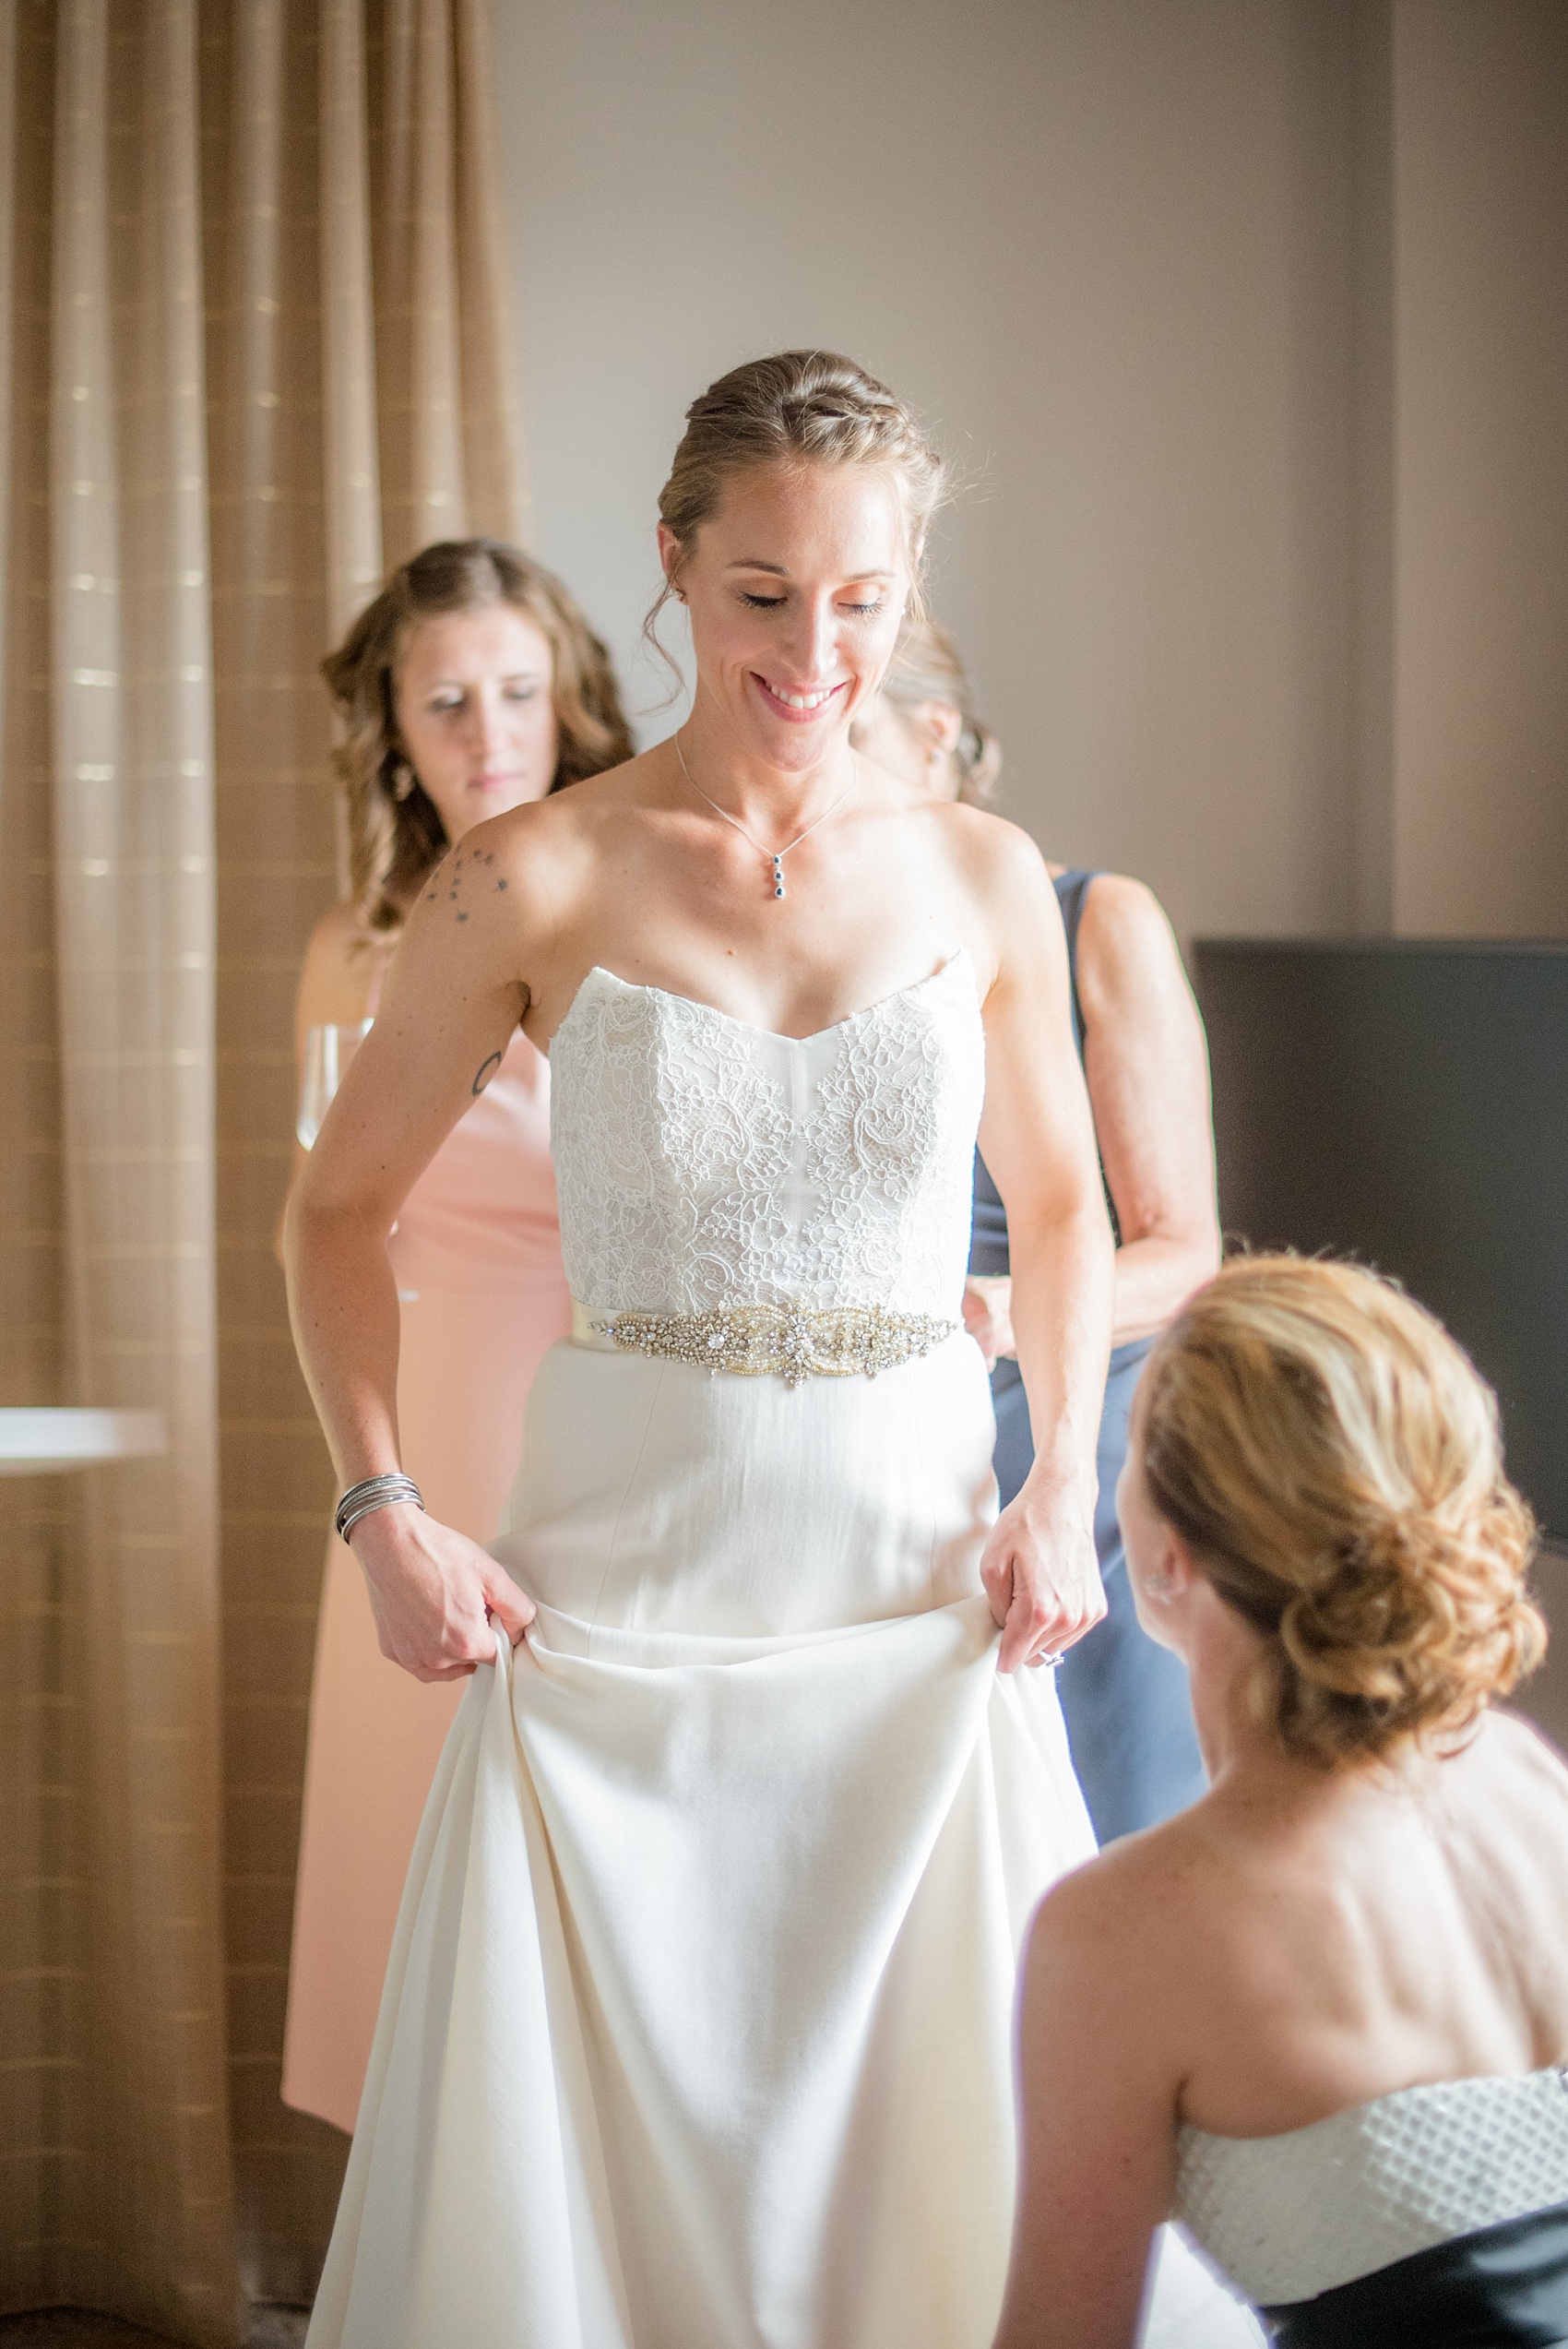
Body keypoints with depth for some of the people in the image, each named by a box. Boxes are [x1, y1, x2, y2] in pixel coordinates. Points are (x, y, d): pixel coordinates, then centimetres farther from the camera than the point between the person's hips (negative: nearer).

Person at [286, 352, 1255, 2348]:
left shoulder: (981, 882, 2)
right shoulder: (537, 885, -4)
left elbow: (1058, 1200, 16)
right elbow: (338, 1209, 5)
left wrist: (1062, 1487, 2)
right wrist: (382, 1519, -6)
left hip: (918, 1575, 2)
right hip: (621, 1581, -1)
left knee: (931, 2141, 6)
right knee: (577, 2134, 3)